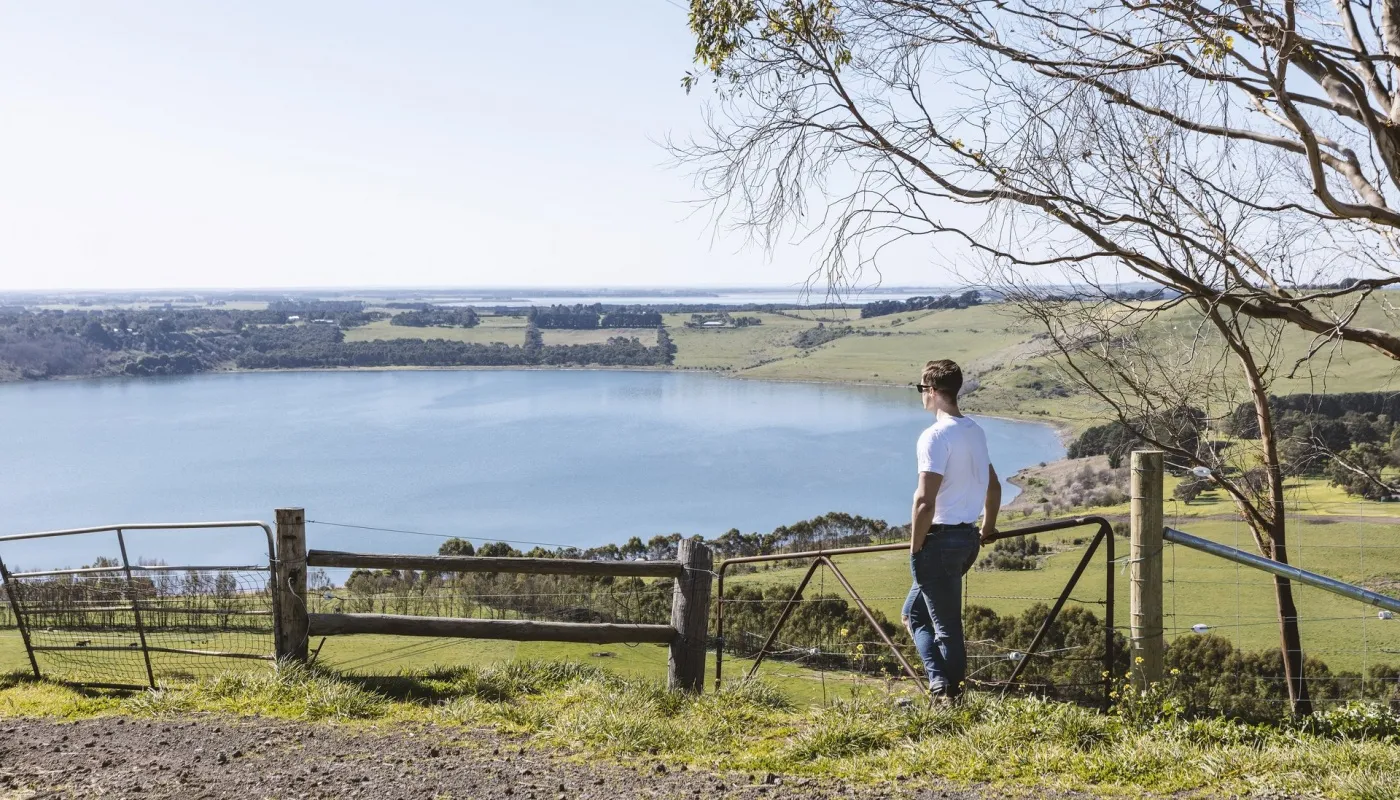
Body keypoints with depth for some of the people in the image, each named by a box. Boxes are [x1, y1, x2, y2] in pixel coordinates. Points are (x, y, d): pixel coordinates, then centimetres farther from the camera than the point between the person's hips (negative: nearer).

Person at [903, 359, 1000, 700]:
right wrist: (988, 529, 32)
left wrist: (915, 548, -13)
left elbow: (925, 500, -22)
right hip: (968, 537, 9)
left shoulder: (935, 435, -17)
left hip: (940, 540, -9)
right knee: (914, 612, 18)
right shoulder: (975, 431, 10)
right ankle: (946, 686, 12)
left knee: (947, 626, -1)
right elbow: (993, 486, 21)